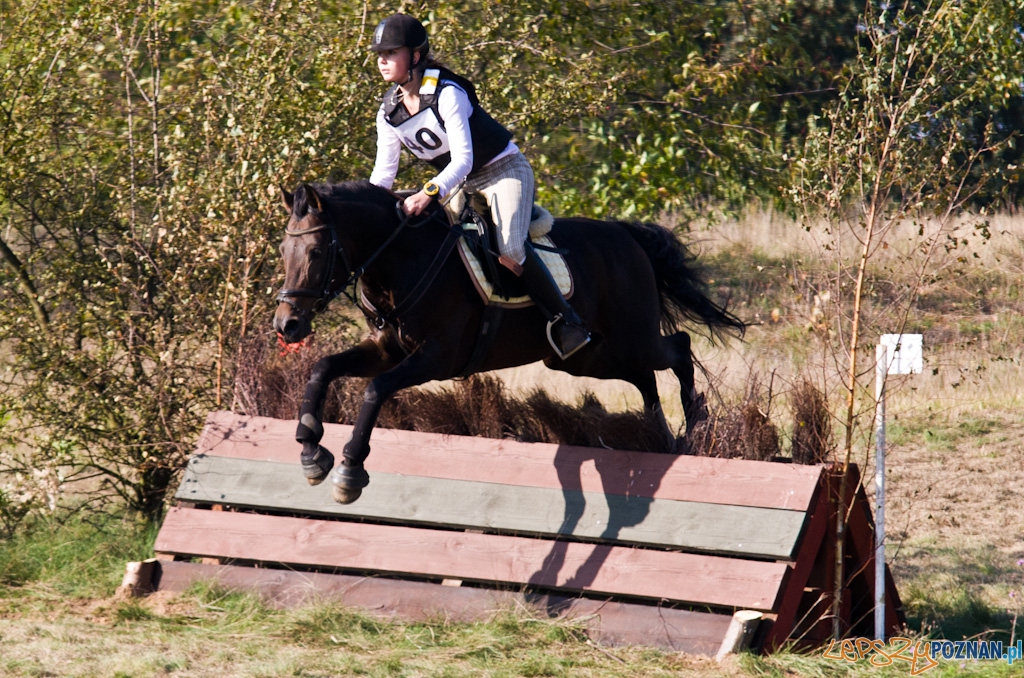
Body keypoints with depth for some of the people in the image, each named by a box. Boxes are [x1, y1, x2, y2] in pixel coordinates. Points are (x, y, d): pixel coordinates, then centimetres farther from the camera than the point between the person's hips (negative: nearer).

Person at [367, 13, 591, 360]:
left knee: (509, 250, -28)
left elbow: (463, 158, -32)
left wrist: (429, 193, -46)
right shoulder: (389, 113, -3)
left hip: (505, 171, -8)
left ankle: (564, 319, -17)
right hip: (461, 185, 8)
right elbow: (383, 173, 2)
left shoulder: (446, 95, -25)